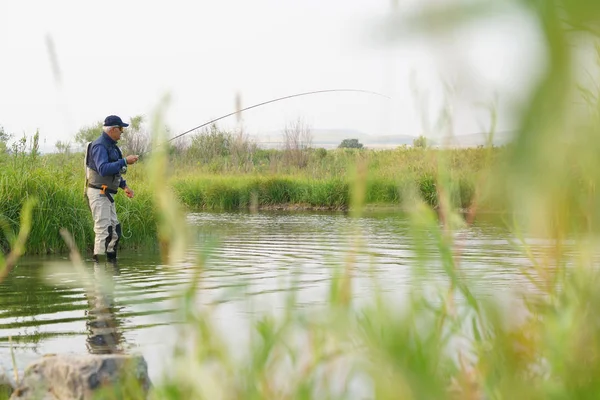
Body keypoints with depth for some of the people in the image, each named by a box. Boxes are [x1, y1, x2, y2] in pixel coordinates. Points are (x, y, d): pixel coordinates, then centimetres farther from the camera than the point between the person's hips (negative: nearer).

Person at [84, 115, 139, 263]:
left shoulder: (111, 145, 16)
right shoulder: (99, 146, -16)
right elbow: (103, 169, -30)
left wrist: (124, 186, 16)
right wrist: (124, 161, -28)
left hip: (106, 194, 10)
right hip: (98, 193, -10)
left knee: (115, 229, 13)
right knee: (104, 230, -12)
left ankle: (111, 261, 20)